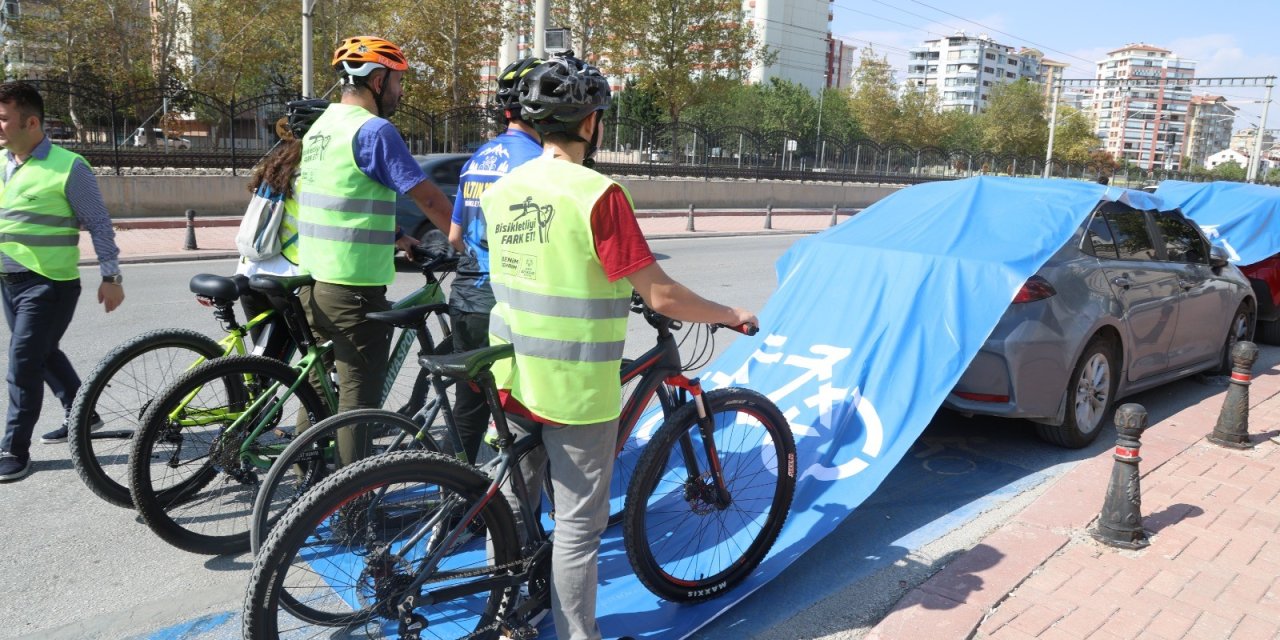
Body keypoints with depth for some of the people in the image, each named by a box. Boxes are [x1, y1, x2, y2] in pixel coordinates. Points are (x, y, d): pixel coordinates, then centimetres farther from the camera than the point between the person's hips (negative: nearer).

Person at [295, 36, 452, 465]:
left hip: (314, 281, 9)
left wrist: (393, 236, 25)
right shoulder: (373, 129, -15)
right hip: (355, 288, -9)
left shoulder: (321, 127, 13)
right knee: (358, 398, 0)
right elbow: (429, 198, -15)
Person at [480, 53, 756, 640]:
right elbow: (661, 295, -18)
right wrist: (731, 314, -2)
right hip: (575, 390, -7)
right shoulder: (597, 193, -18)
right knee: (578, 524, 7)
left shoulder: (501, 190, 3)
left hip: (512, 378, 7)